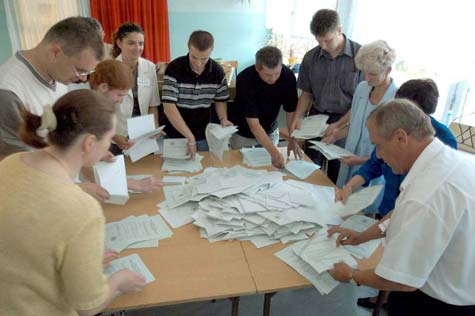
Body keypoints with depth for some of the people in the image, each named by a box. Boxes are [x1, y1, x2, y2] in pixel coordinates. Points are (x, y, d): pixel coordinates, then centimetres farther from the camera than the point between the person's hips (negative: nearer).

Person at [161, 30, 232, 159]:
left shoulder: (217, 71, -7)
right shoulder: (174, 69, -18)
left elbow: (220, 100, 8)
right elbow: (169, 107, -22)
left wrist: (223, 119, -12)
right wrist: (190, 136, -28)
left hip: (203, 136, 3)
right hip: (174, 136, -2)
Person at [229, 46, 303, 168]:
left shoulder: (288, 76, -21)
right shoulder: (245, 79, -31)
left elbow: (291, 110, -11)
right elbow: (253, 123, -34)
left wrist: (293, 139, -25)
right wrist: (274, 152, -42)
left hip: (271, 131, 3)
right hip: (244, 133, -3)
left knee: (272, 167, 16)